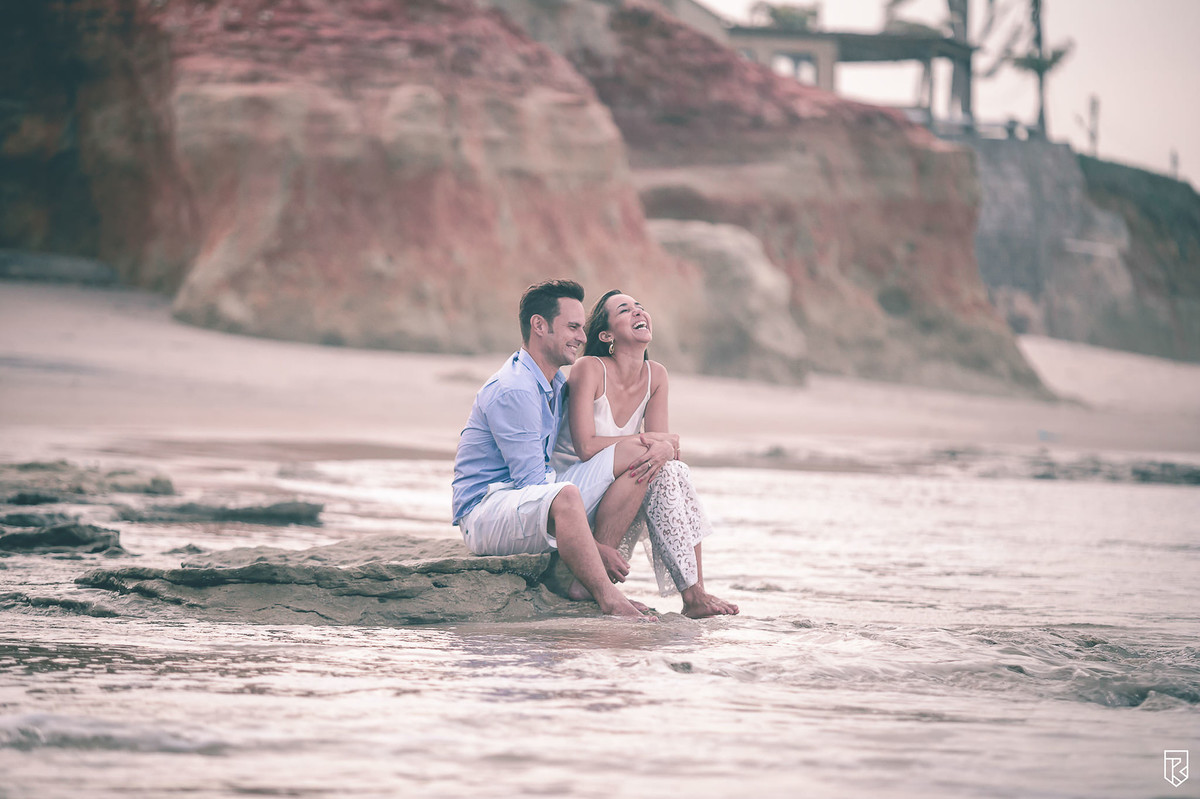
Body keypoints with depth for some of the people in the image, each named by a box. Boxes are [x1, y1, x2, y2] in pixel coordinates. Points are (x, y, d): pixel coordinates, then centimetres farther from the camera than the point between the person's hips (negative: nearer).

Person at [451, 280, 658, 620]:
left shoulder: (556, 385, 13)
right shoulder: (512, 390, -19)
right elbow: (532, 482, -22)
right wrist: (596, 547, -23)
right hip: (485, 510, -10)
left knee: (633, 455, -1)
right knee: (566, 496, -42)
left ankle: (582, 578, -10)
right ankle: (611, 603, -34)